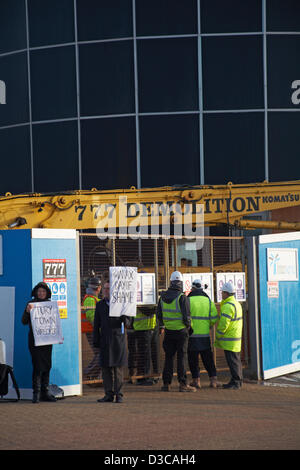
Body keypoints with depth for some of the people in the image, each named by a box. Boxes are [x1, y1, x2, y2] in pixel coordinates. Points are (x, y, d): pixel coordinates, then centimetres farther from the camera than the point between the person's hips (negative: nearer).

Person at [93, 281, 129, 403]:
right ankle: (109, 394, 8)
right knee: (106, 367, 2)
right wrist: (96, 340, 6)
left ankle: (118, 394, 3)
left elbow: (127, 323, 6)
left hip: (118, 338, -2)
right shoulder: (100, 305, 13)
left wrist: (124, 319, -18)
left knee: (118, 367, -2)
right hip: (105, 340, 2)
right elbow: (96, 324, 13)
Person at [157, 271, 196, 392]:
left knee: (168, 357, 10)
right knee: (182, 357, 0)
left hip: (168, 331, 4)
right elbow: (186, 317, -15)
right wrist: (188, 327, 4)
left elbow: (159, 315, 9)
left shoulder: (163, 297, 3)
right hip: (181, 331, -4)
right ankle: (182, 384, -1)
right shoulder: (182, 298, -14)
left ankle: (166, 383, 11)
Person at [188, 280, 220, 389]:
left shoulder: (188, 301, -7)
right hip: (205, 335, 3)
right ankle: (213, 379, 6)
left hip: (192, 335, -3)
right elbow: (214, 318, 2)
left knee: (193, 359, 6)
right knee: (208, 359, 10)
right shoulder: (209, 301, 5)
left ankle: (196, 380, 7)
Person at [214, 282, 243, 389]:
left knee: (232, 361, -7)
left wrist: (217, 338, -9)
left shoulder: (228, 306, -17)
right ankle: (238, 381, 17)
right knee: (236, 360, 13)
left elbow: (223, 324, -20)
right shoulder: (237, 304, 16)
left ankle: (235, 382, -6)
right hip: (236, 339, 10)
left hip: (229, 340, -10)